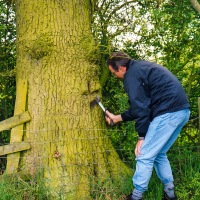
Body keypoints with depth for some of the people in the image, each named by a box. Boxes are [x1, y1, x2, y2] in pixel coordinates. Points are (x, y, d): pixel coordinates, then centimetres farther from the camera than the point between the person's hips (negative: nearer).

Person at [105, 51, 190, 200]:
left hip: (168, 113, -10)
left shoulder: (131, 75, -6)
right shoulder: (141, 67, 24)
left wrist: (141, 137, -6)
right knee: (159, 154, 21)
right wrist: (117, 118, 32)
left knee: (144, 156, -2)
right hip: (182, 110, 10)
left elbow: (140, 107, -12)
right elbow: (142, 105, 28)